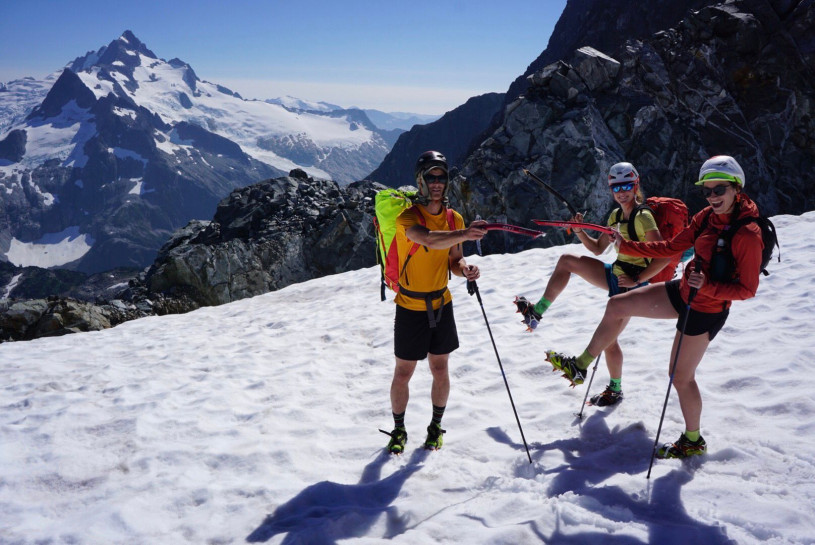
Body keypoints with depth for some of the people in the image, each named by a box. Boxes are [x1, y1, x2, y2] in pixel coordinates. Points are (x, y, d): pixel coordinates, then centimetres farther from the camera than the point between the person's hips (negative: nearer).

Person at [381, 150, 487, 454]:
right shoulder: (407, 218, -16)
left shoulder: (454, 219, 1)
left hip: (442, 304, 4)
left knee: (440, 371, 12)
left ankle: (436, 426, 32)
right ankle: (398, 430, 27)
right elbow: (429, 240, -38)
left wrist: (466, 269, -14)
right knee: (403, 374, 6)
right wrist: (464, 234, -53)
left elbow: (454, 260, 9)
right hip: (410, 307, -4)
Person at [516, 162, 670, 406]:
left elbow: (664, 256, -23)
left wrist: (637, 280, -21)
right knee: (567, 260, -3)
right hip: (614, 275, 8)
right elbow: (598, 249, 13)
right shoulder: (615, 215, 7)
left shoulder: (643, 217, -18)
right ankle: (537, 311, -1)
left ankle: (615, 390, 21)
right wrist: (580, 231, -4)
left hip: (631, 284, -8)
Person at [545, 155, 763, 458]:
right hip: (683, 291, 8)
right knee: (617, 306, 9)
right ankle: (580, 366, 21)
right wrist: (626, 246, 3)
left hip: (706, 309, -8)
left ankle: (693, 441, 27)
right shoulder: (707, 217, -2)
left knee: (680, 376, 3)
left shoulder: (748, 235, -24)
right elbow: (671, 247, 5)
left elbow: (747, 289, -21)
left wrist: (707, 286, -34)